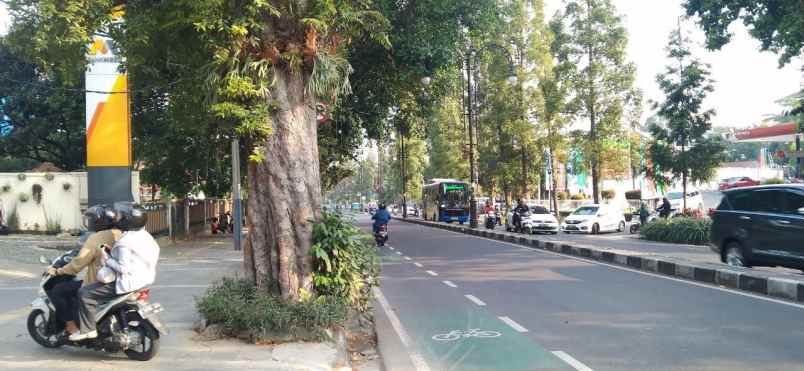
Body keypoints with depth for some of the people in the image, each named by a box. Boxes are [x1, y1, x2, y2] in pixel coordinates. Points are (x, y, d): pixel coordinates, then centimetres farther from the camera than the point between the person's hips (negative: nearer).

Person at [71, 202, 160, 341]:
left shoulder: (125, 242, -21)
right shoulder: (144, 235, 8)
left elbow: (123, 268, -25)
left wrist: (107, 260, -11)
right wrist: (113, 253, 15)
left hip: (128, 282, -10)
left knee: (85, 293, -8)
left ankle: (88, 329, -5)